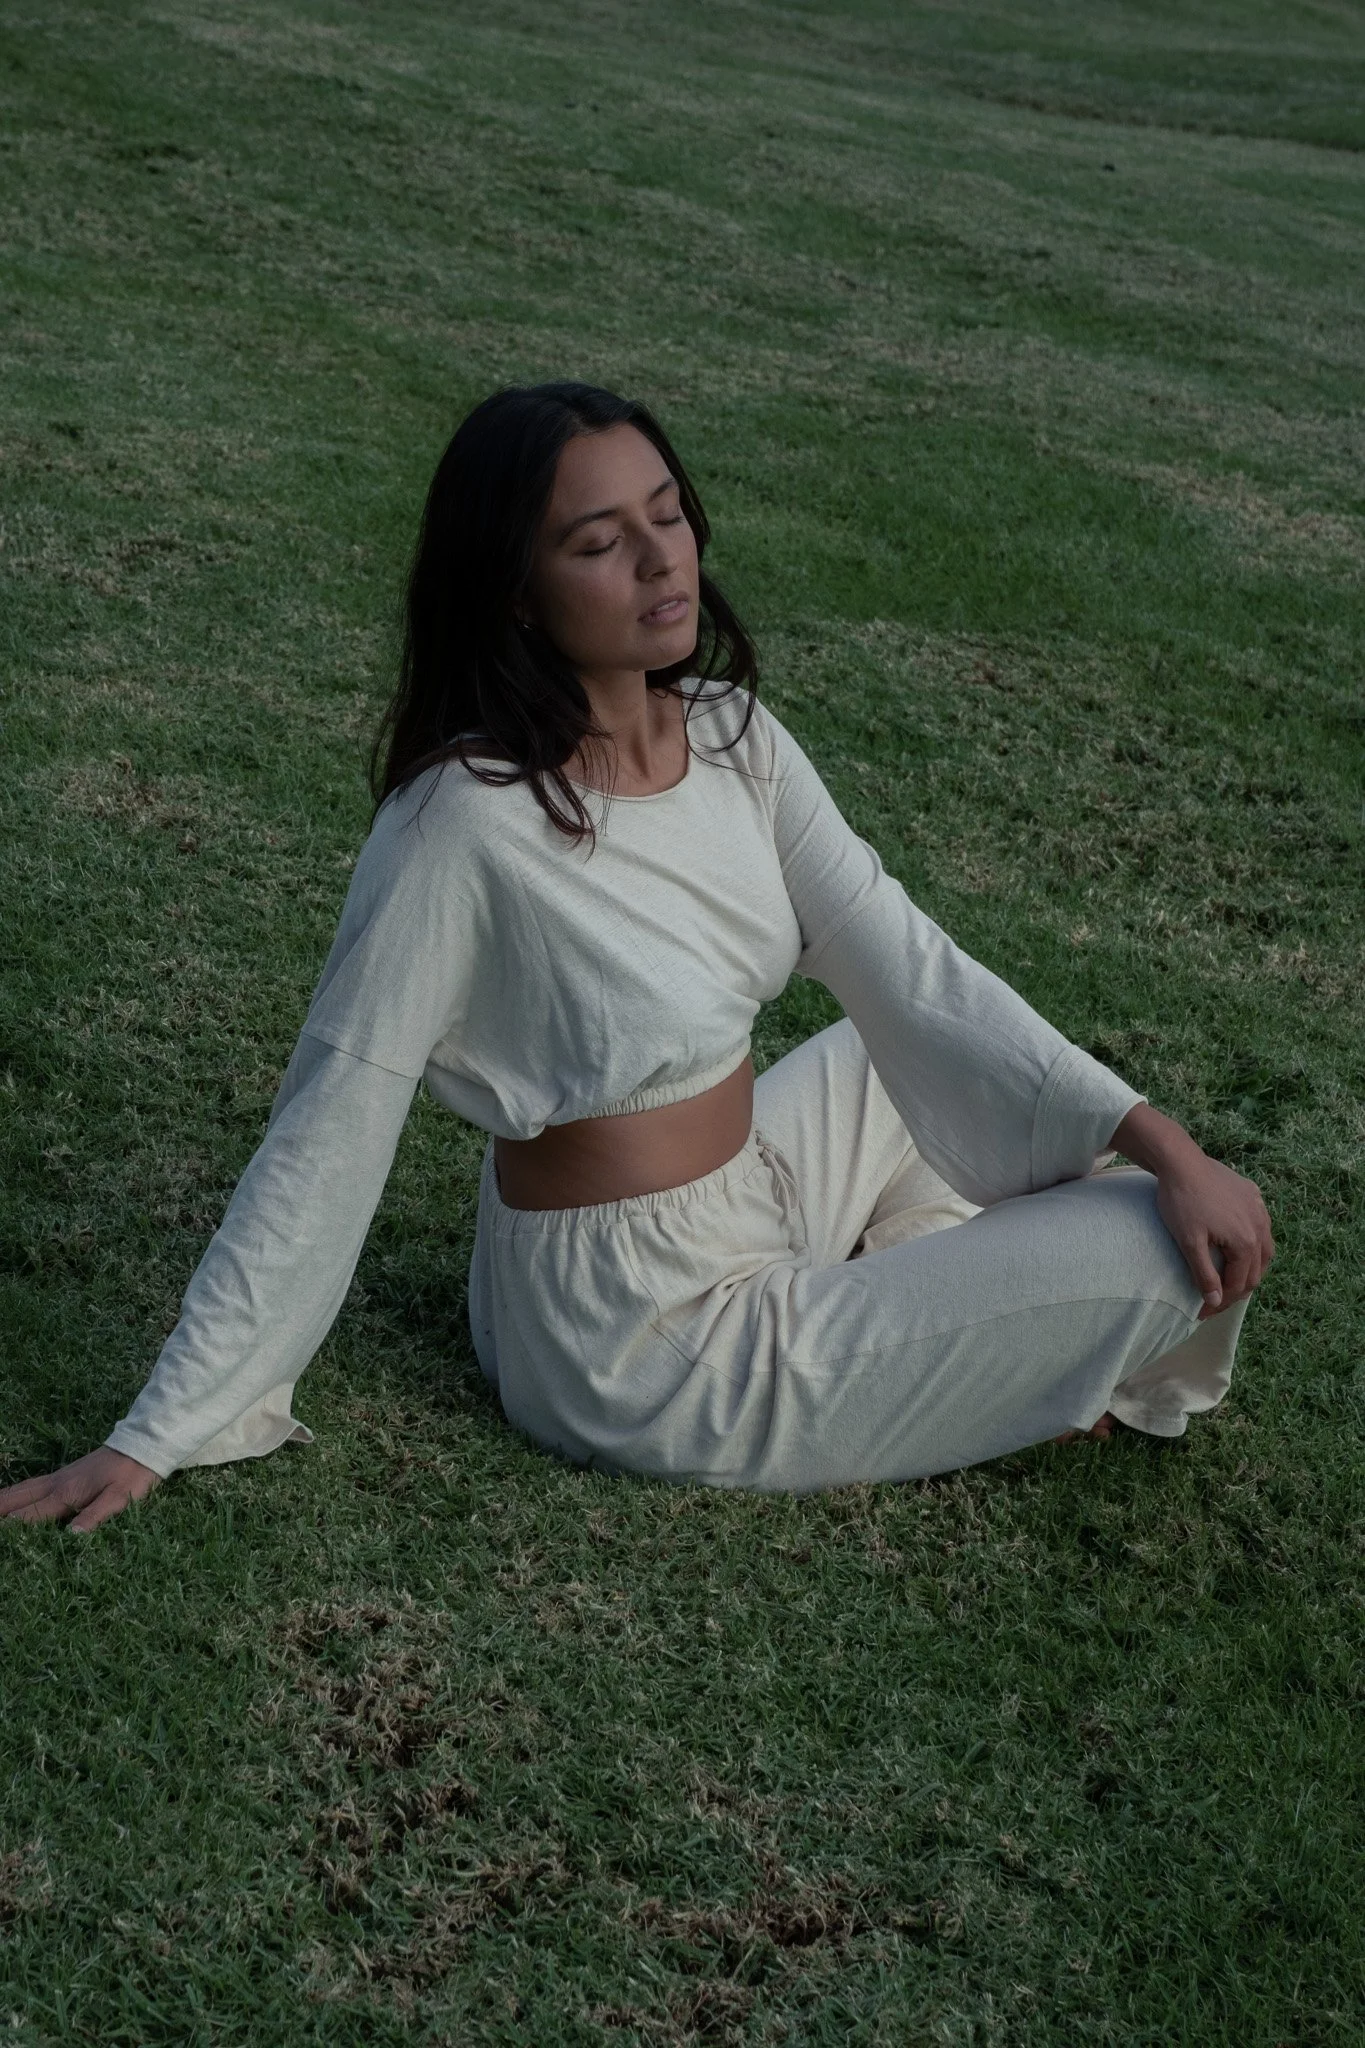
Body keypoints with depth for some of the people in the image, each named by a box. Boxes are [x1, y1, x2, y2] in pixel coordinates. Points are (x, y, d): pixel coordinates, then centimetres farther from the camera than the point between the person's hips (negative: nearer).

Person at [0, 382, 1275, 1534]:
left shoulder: (729, 734, -5)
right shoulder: (466, 822, -27)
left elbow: (906, 967, -4)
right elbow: (325, 1139, -23)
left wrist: (1165, 1144, -10)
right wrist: (155, 1438, -19)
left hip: (752, 1190, 8)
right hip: (646, 1340, -7)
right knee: (1151, 1257, -8)